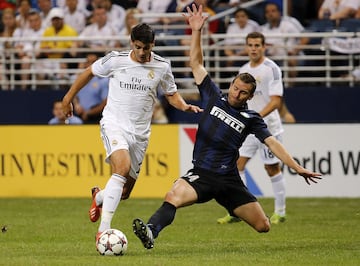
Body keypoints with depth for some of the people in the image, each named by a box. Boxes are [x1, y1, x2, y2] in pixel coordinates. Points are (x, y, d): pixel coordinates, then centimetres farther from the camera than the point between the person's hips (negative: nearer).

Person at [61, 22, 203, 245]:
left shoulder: (162, 66, 0)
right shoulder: (115, 60, -7)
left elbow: (172, 94, 14)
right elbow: (89, 72, 10)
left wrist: (185, 106, -8)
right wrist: (69, 97, 16)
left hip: (140, 132, 4)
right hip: (114, 124, -4)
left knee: (124, 192, 7)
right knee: (123, 166, -32)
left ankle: (99, 197, 47)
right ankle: (104, 229, -33)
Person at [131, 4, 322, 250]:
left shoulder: (251, 118, 5)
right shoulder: (214, 97, 6)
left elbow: (272, 143, -1)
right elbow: (196, 63, 7)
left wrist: (298, 168, -12)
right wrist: (196, 31, -3)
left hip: (229, 180, 1)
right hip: (201, 175, -1)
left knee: (262, 226, 1)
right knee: (174, 196, -34)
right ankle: (151, 232, -52)